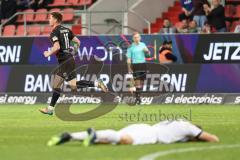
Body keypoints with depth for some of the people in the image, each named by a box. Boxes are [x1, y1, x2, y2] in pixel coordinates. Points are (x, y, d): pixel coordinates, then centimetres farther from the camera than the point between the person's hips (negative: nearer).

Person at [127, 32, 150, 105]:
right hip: (135, 64, -4)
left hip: (143, 64, 4)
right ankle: (137, 97, -9)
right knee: (137, 82, -10)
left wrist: (146, 50, -25)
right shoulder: (131, 47, 1)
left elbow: (147, 52, 0)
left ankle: (138, 95, 19)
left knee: (141, 82, 7)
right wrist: (129, 69, -6)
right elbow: (129, 58, 0)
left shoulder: (143, 44, 10)